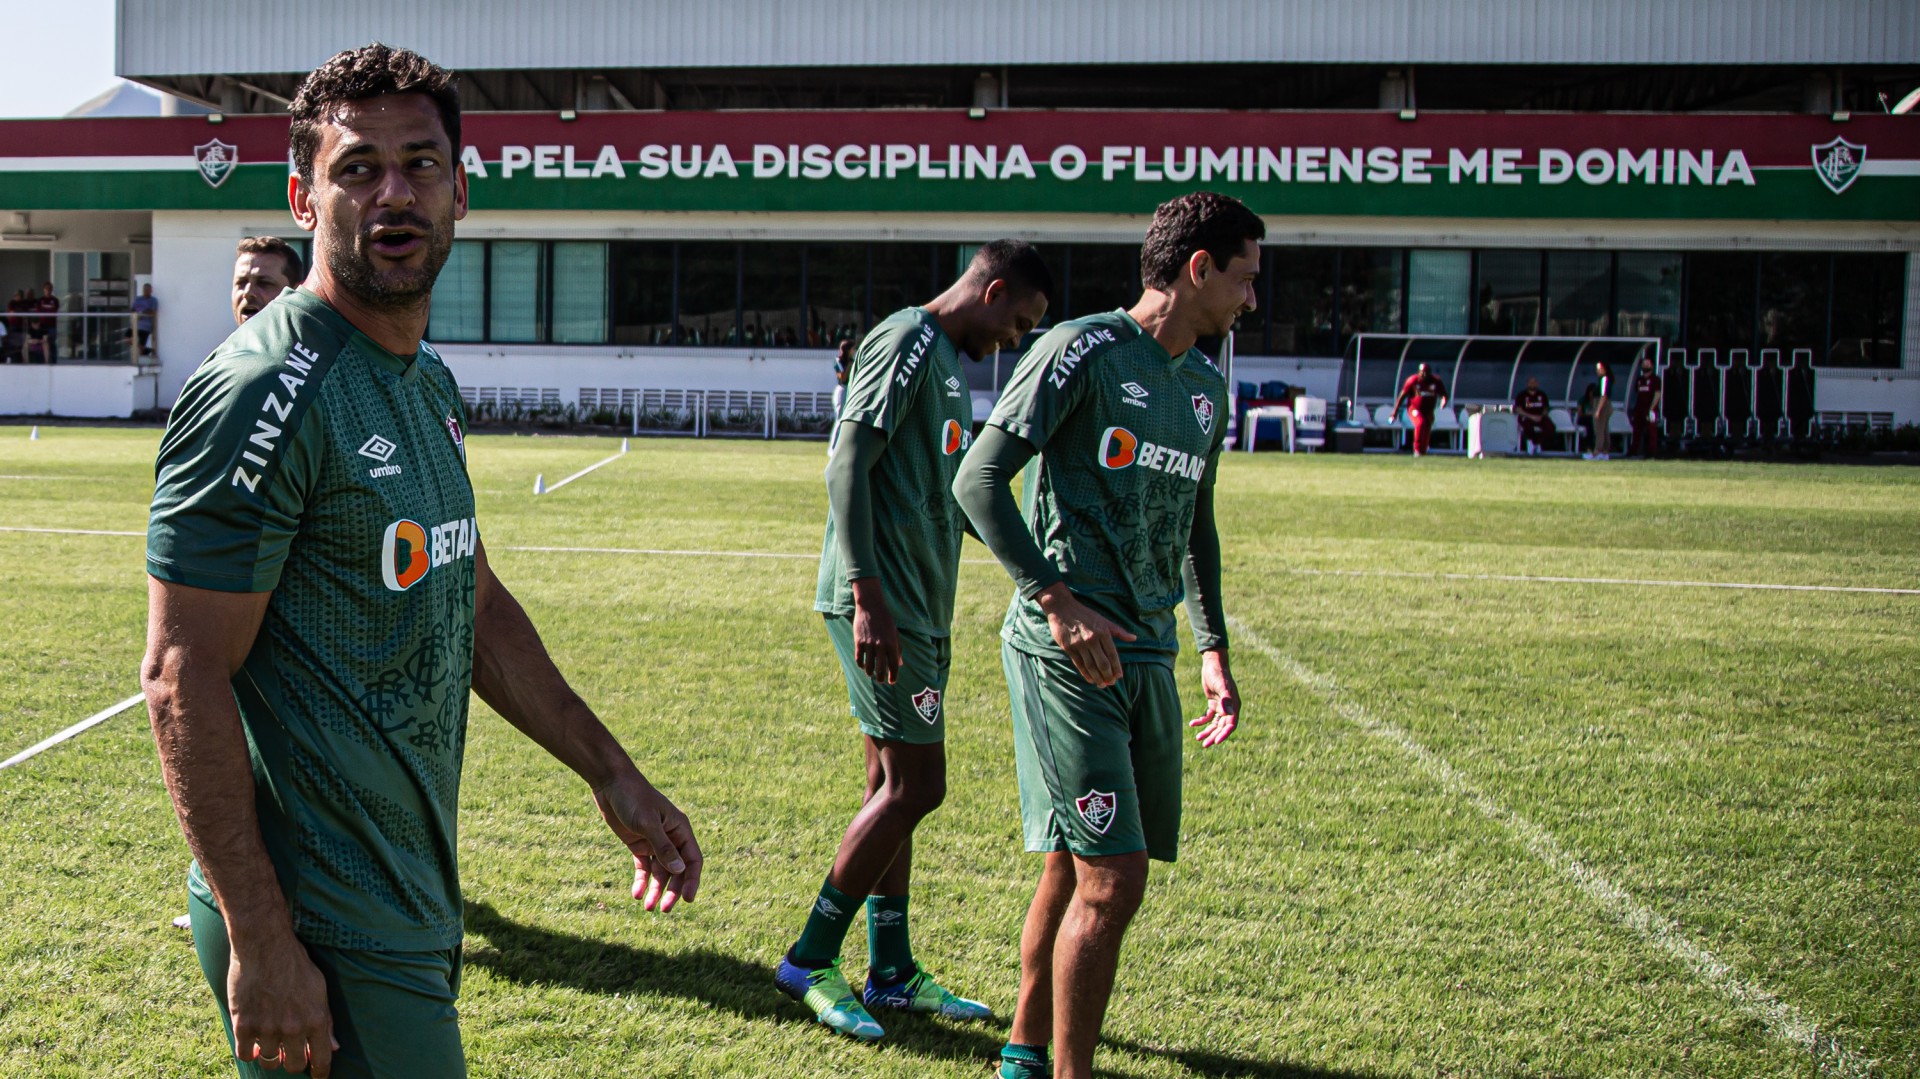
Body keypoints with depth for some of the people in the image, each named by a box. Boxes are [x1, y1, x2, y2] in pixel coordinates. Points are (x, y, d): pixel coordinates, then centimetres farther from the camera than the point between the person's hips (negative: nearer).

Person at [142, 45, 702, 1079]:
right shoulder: (264, 391, -16)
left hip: (413, 905, 9)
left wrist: (610, 772, 18)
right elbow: (183, 677, -19)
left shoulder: (430, 384, 12)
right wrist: (258, 942, -21)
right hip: (322, 933, -9)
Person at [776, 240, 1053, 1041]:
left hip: (918, 609, 10)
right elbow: (848, 467, -20)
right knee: (913, 787, -8)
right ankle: (810, 961, 2)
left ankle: (892, 974, 20)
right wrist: (867, 596, -25)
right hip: (885, 606, -10)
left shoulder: (947, 359, 19)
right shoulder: (906, 341, -11)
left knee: (895, 785, 12)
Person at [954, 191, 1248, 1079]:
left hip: (1147, 656, 8)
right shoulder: (1086, 351, -7)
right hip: (1067, 652, -8)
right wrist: (1057, 598, -20)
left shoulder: (1207, 387, 17)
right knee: (1110, 882, -11)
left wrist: (1214, 648, 21)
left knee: (1074, 869, 13)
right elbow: (979, 479, -12)